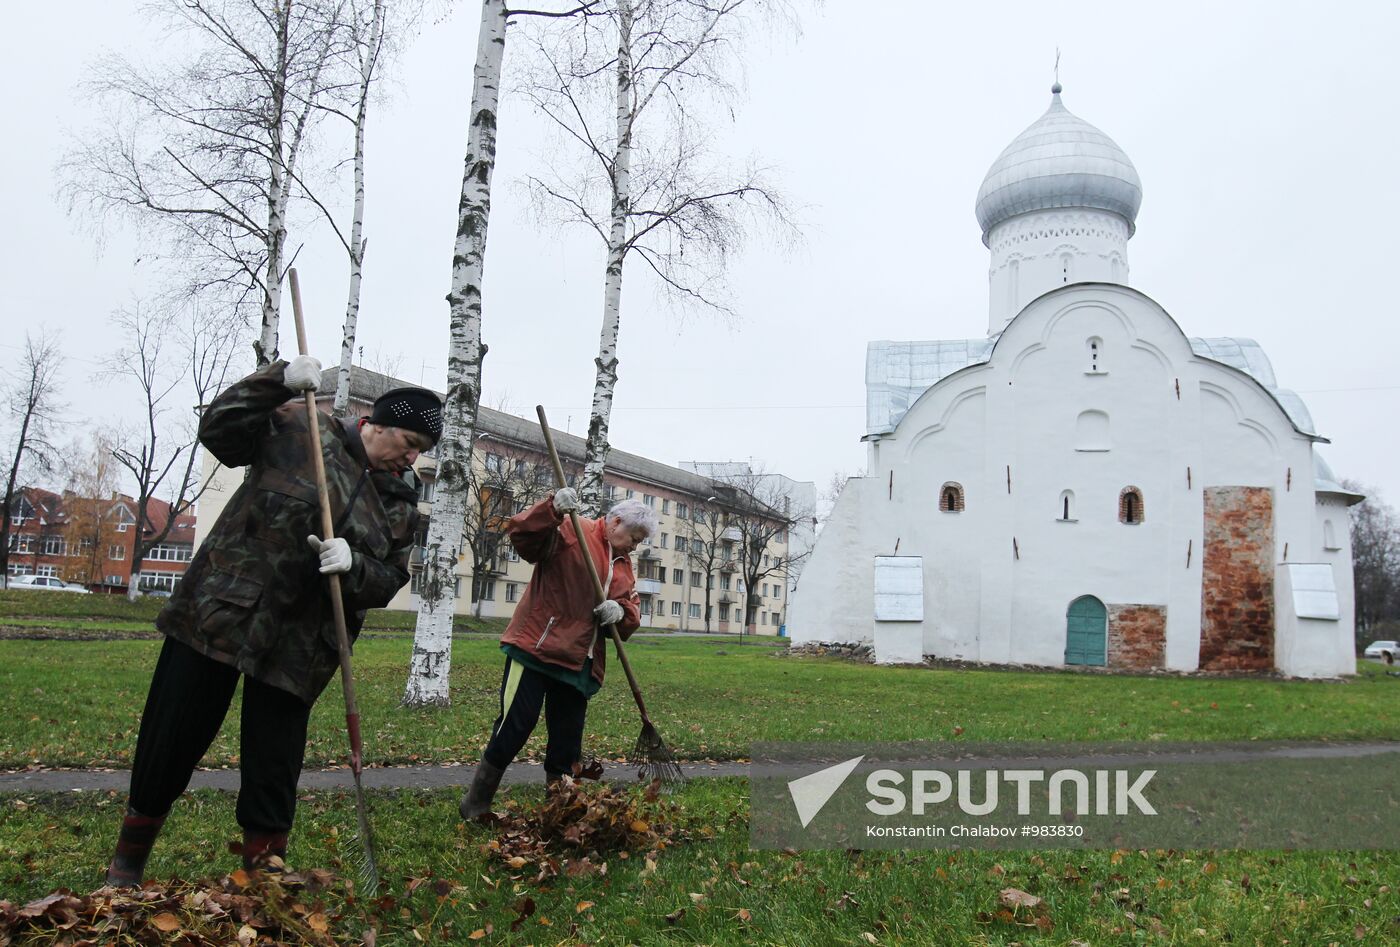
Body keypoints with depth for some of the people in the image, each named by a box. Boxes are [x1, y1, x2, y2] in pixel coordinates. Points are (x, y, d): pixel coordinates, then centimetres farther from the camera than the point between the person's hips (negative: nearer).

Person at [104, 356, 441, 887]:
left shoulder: (400, 503, 6)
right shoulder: (298, 428, -2)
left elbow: (389, 580, 2)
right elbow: (219, 429, -7)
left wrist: (352, 565, -20)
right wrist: (279, 380, -19)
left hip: (298, 645, 2)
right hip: (217, 613, -2)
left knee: (275, 768, 4)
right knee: (170, 744, 8)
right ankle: (126, 867, 30)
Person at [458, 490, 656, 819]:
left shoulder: (624, 565, 18)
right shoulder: (571, 531, -5)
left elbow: (633, 609, 15)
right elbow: (521, 535, -19)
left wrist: (621, 611, -9)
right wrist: (553, 508, -35)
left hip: (578, 663, 7)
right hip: (536, 647, -7)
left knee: (567, 742, 12)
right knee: (514, 728, -5)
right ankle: (476, 804, 11)